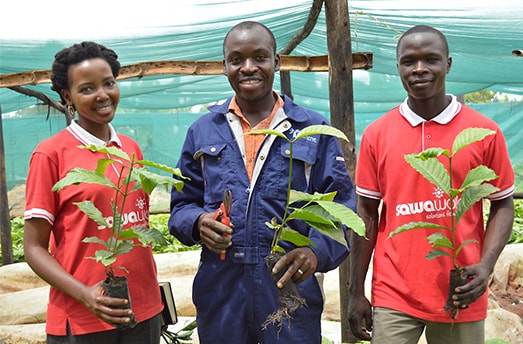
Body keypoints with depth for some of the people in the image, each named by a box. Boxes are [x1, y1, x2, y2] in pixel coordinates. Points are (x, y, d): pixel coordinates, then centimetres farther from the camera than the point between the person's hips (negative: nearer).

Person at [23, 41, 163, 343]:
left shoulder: (132, 149, 6)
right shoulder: (51, 154, -8)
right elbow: (34, 247, -7)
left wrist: (154, 297, 11)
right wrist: (84, 295, -21)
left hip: (145, 311, 5)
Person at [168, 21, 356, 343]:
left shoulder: (315, 130, 1)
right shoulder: (203, 131, 7)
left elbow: (340, 208, -1)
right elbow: (182, 205, 11)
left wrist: (318, 250, -20)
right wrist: (198, 223, -12)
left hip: (293, 291, -1)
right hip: (220, 294, 2)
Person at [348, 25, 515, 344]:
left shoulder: (484, 132, -3)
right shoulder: (376, 134, 0)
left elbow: (503, 205, 4)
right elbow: (367, 213, 4)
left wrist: (486, 266, -12)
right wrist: (356, 292, 3)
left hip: (460, 296, 0)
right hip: (394, 296, 0)